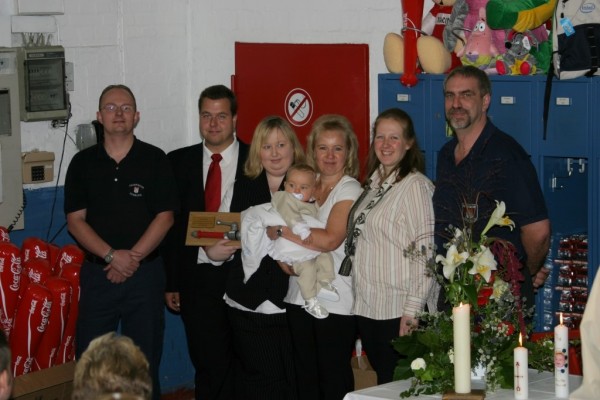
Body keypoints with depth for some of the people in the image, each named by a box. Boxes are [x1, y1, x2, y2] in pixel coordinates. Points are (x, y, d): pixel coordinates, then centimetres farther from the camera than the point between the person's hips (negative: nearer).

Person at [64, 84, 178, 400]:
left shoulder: (155, 160, 1)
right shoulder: (83, 163, 5)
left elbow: (165, 217, -3)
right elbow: (75, 220, 0)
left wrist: (133, 257, -13)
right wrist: (111, 255, -13)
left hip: (145, 272, -1)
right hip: (97, 272, 1)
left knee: (144, 358, 5)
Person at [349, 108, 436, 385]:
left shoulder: (415, 185, -11)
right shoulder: (374, 183, 14)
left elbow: (425, 250, -16)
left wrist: (412, 309, -20)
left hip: (398, 312, -8)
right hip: (367, 308, 8)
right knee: (381, 384, 14)